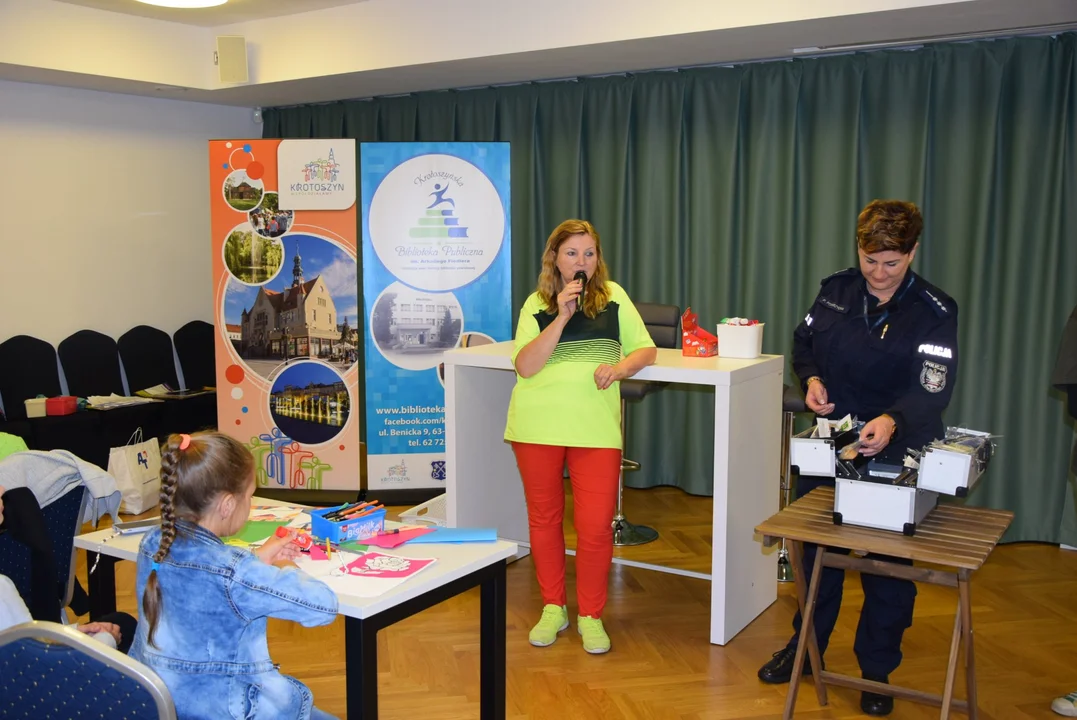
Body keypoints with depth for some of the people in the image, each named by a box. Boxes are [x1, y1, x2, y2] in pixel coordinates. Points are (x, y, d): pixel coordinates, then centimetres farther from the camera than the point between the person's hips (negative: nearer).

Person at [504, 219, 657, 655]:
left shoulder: (613, 297, 8)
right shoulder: (537, 304, 4)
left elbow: (646, 350, 10)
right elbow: (525, 366, -8)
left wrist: (619, 368, -10)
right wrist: (562, 316, -14)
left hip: (596, 426, 0)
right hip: (537, 424, 1)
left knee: (595, 524, -4)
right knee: (544, 517, 11)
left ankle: (590, 615, 15)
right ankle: (553, 607, 28)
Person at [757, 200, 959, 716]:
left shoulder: (933, 312, -13)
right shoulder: (835, 290, 0)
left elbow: (932, 390, -23)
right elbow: (803, 341, 14)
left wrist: (892, 421, -43)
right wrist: (810, 378, -7)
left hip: (894, 455, -4)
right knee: (816, 550, 15)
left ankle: (877, 671, 25)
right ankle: (805, 649, 34)